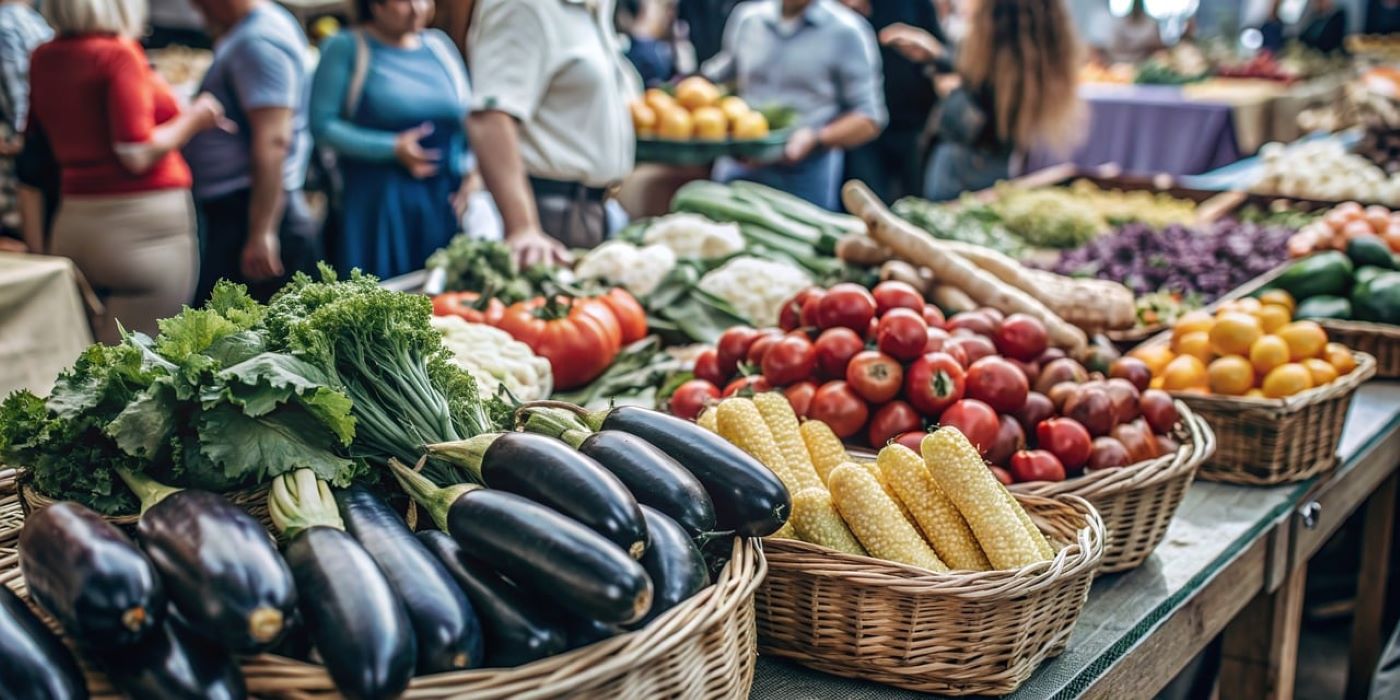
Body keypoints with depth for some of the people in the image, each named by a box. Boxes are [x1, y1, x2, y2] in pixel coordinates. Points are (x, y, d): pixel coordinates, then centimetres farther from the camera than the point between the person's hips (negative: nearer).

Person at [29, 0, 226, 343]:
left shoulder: (43, 58, 10)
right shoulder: (119, 54, -11)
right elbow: (137, 156, -15)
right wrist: (194, 119, -3)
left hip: (72, 224, 7)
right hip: (144, 221, -7)